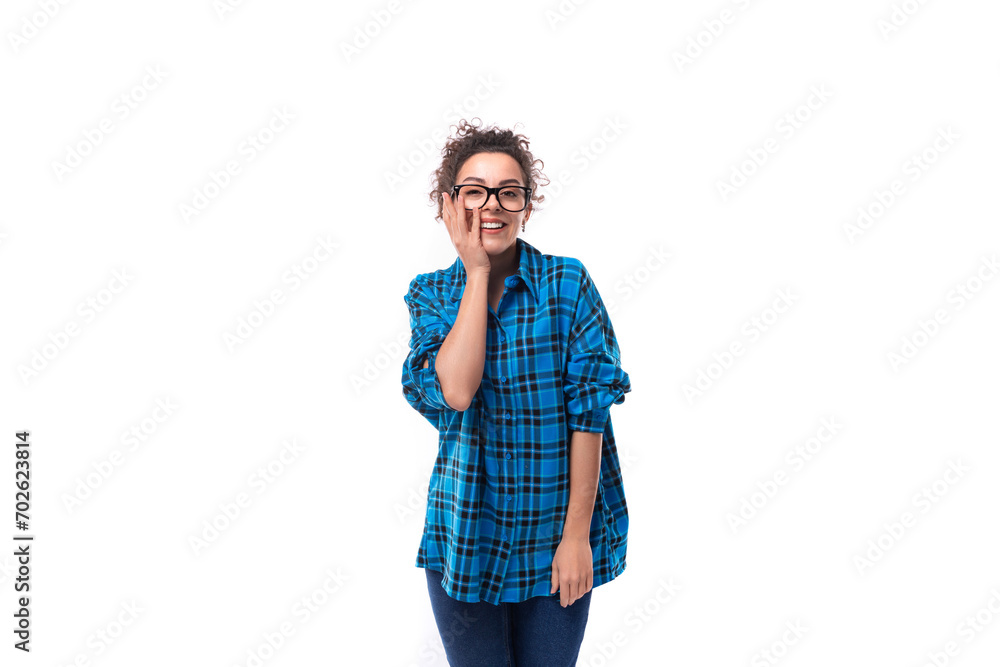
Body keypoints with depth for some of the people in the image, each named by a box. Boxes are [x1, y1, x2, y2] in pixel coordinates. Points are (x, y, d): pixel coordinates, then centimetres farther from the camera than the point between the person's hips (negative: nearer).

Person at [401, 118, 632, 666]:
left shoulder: (568, 283, -7)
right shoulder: (429, 294, 0)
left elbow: (589, 411, -10)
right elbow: (456, 392, -19)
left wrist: (577, 534, -12)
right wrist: (478, 273, -14)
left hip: (555, 539, -1)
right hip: (465, 536, 2)